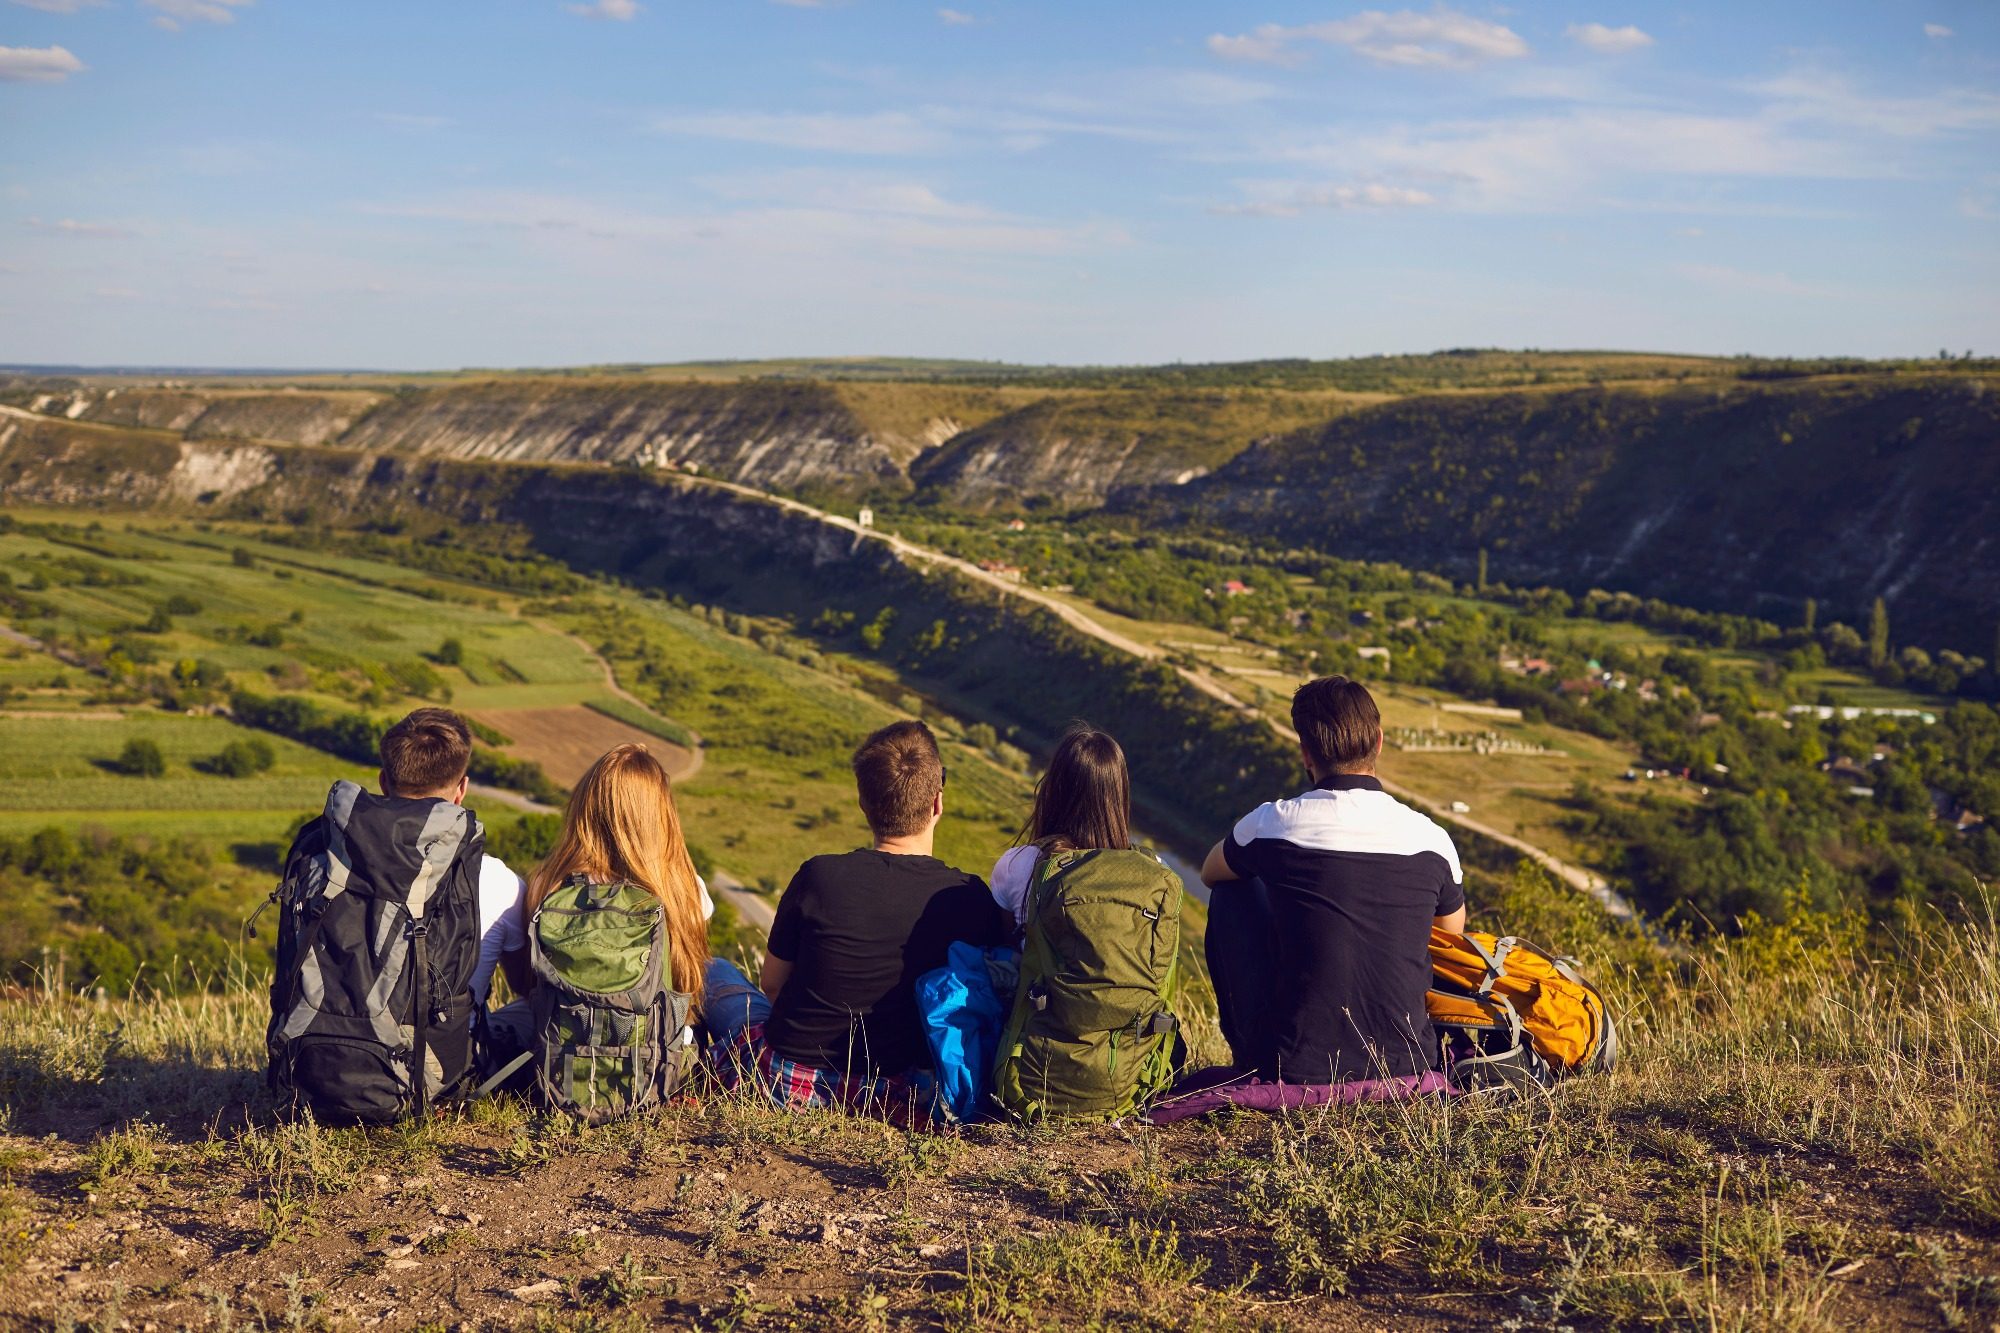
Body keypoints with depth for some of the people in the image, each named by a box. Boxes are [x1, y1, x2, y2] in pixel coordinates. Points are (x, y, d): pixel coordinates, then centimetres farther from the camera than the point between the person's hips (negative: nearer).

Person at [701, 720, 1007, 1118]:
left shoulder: (819, 877, -15)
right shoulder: (971, 898, -12)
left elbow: (772, 985, -2)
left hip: (785, 1082, -2)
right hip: (901, 1094, 2)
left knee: (714, 971, 26)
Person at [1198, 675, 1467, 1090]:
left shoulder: (1270, 824, -7)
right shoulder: (1432, 838, -2)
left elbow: (1210, 873, 17)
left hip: (1296, 1072, -3)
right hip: (1406, 1068, 3)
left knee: (1231, 896, 18)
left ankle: (1250, 1062, 29)